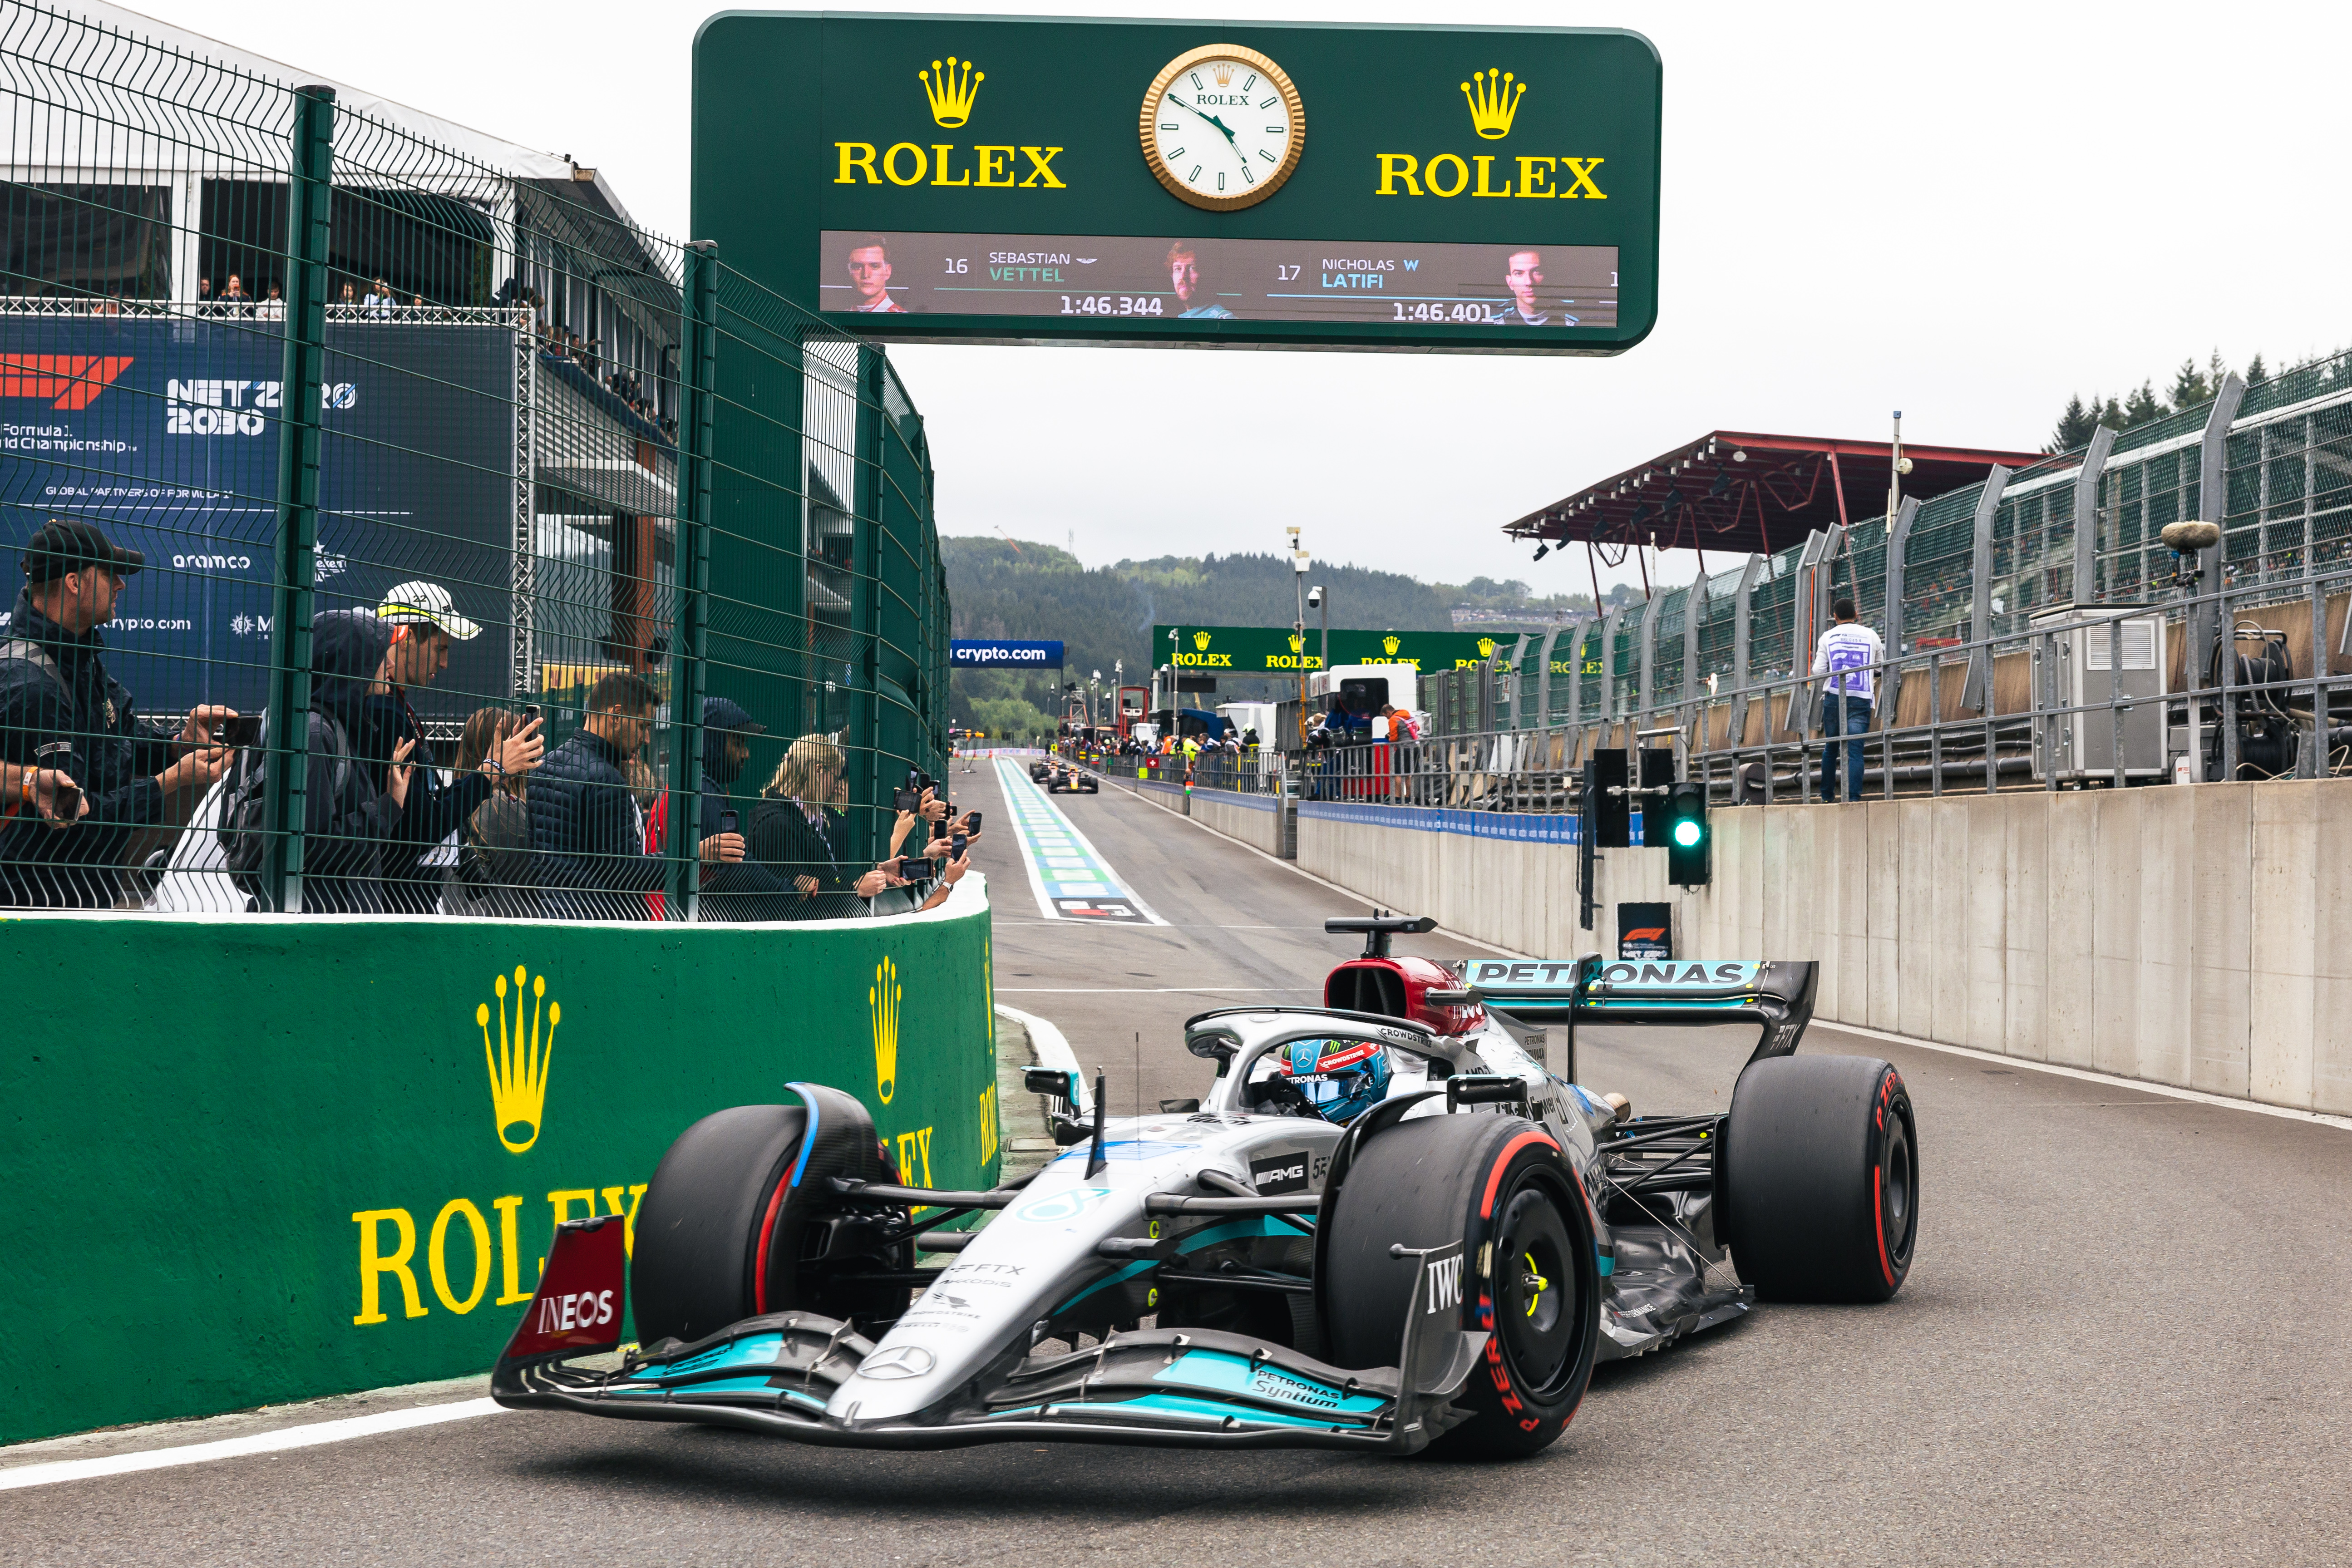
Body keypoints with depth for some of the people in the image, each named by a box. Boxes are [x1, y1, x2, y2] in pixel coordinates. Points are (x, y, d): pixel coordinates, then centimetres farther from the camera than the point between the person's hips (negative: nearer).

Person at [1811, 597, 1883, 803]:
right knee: (1855, 751, -7)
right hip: (1861, 699, -1)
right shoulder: (1870, 636, 7)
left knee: (1830, 748, 14)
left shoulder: (1828, 637, 5)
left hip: (1834, 698, 1)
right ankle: (1854, 797, -17)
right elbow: (1882, 667, 17)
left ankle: (1827, 796, 21)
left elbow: (1818, 671, 2)